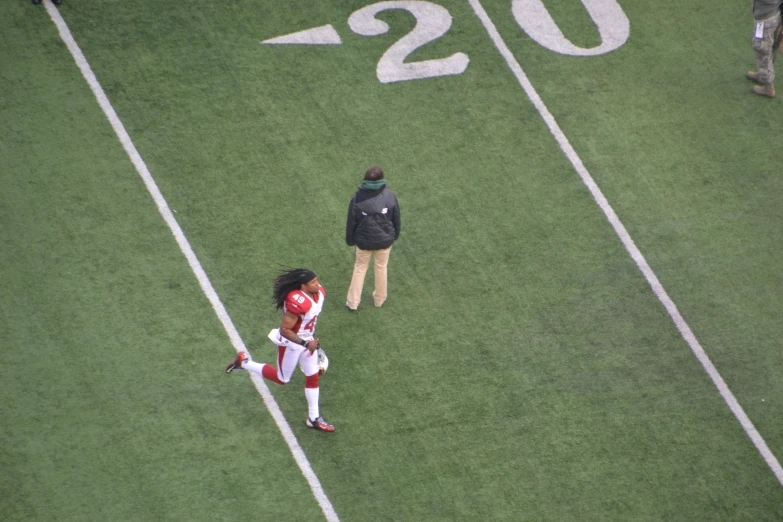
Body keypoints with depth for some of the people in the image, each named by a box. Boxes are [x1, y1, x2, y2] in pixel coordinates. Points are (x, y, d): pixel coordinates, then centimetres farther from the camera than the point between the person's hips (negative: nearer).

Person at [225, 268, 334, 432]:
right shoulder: (297, 302, -37)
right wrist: (306, 344, -27)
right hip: (291, 343, -8)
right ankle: (244, 362, 26)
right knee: (282, 379, 12)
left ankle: (314, 418, 26)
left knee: (313, 377, 13)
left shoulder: (319, 292, -9)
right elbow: (285, 330, -30)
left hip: (307, 339, 8)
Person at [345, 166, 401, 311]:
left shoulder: (358, 198, -17)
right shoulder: (390, 196, -14)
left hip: (363, 241, -1)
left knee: (360, 269, 16)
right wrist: (394, 235, 16)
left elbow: (351, 222, -8)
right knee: (381, 268, 21)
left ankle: (352, 302, 20)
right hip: (385, 240, 1)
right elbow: (396, 219, -2)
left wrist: (350, 240, 7)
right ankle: (380, 299, 36)